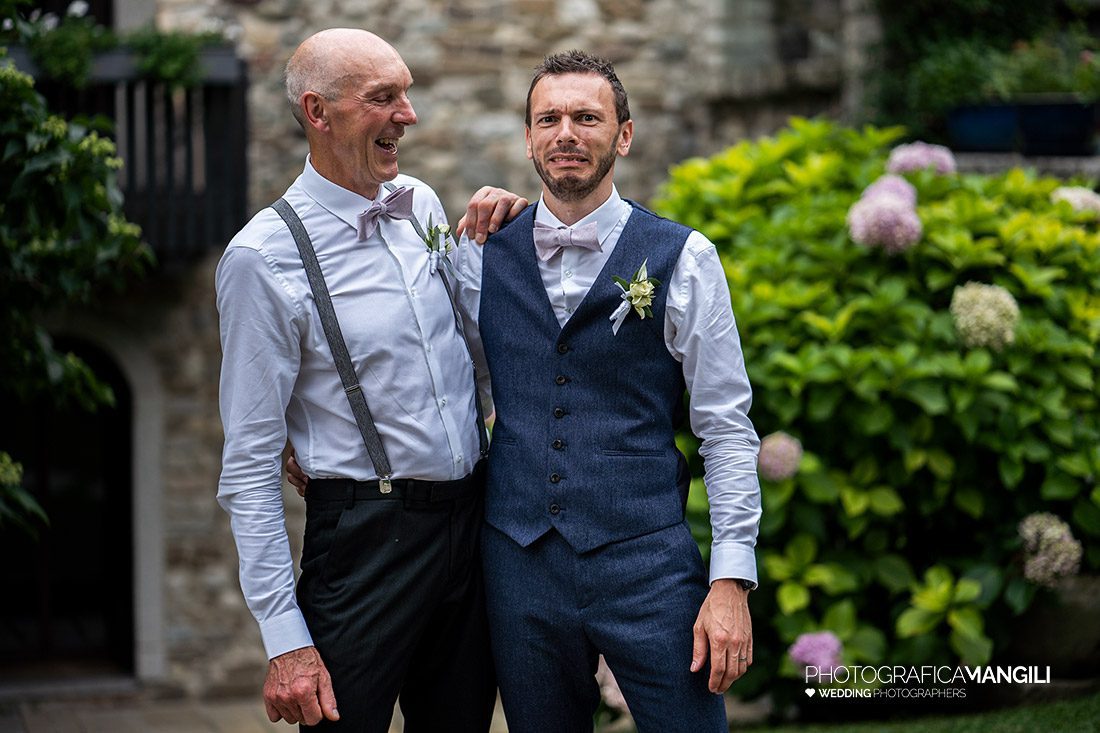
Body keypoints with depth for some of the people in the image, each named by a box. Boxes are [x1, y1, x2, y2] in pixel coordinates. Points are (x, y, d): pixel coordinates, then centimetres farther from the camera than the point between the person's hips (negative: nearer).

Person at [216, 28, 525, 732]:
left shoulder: (421, 204, 6)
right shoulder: (263, 257, -13)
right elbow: (250, 466, -12)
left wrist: (486, 244, 5)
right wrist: (285, 639, -16)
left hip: (471, 519, 6)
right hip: (367, 536, -6)